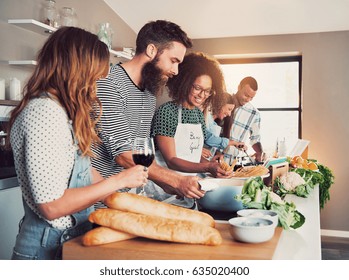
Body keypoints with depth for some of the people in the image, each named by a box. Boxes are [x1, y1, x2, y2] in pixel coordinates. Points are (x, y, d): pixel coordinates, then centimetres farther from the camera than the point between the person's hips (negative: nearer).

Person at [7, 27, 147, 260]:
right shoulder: (44, 112, -23)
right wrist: (119, 181, -18)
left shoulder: (61, 109, 8)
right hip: (49, 248, -9)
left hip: (71, 238, 9)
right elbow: (51, 206, -25)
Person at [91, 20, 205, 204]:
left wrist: (166, 185, 2)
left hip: (127, 195, 8)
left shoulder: (150, 92, 12)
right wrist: (178, 181, -21)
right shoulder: (109, 84, -17)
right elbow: (123, 155, -22)